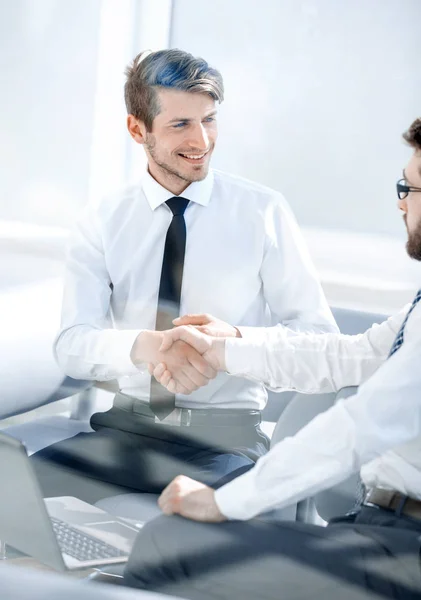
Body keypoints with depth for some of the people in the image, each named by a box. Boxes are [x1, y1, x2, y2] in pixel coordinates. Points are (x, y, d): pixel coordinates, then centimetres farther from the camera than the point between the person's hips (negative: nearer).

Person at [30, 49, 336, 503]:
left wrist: (237, 340, -22)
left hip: (225, 435, -2)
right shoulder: (102, 223, 5)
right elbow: (72, 346, -6)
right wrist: (143, 345, -28)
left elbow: (320, 338, -2)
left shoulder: (263, 212, 0)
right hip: (128, 426, 3)